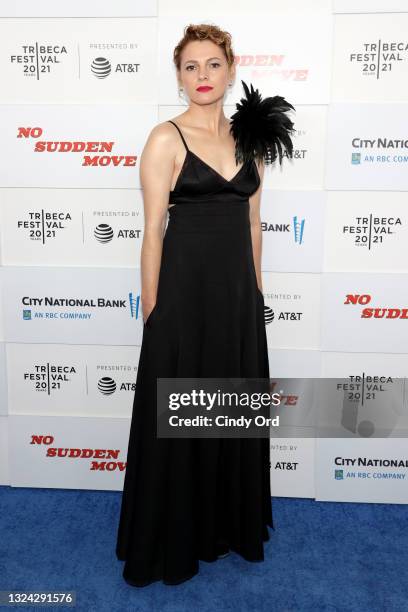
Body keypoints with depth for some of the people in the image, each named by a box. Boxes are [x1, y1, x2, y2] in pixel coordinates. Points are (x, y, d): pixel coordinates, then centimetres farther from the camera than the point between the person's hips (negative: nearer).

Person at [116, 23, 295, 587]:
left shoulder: (248, 137, 11)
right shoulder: (166, 139, -5)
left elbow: (251, 220, 14)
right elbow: (154, 229, -8)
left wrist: (256, 288, 13)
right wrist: (152, 310, -8)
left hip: (238, 292, 6)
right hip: (184, 291, -5)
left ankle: (232, 525, 39)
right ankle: (172, 541, 29)